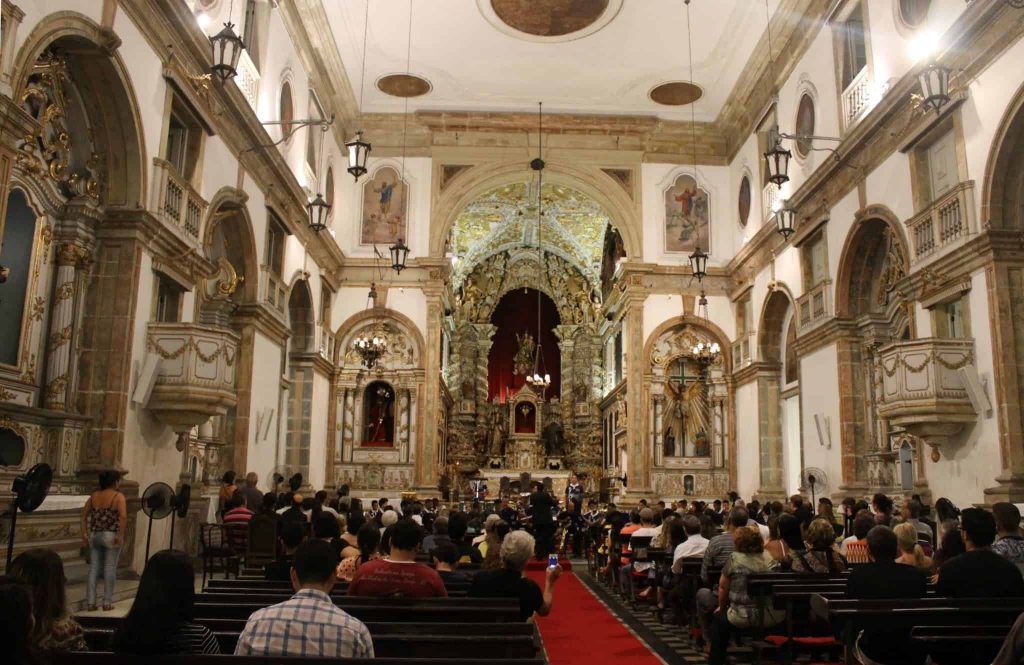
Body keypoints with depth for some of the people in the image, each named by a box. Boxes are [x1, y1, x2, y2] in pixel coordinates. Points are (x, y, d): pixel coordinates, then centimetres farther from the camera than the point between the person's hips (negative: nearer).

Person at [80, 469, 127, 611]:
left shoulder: (94, 495, 10)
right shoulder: (118, 496, -8)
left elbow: (84, 514, 8)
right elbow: (123, 516, -20)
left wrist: (84, 534, 10)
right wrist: (120, 535, -15)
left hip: (94, 535, 5)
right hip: (110, 536, -5)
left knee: (93, 569, 10)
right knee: (110, 569, 3)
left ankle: (91, 603, 12)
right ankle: (107, 603, 7)